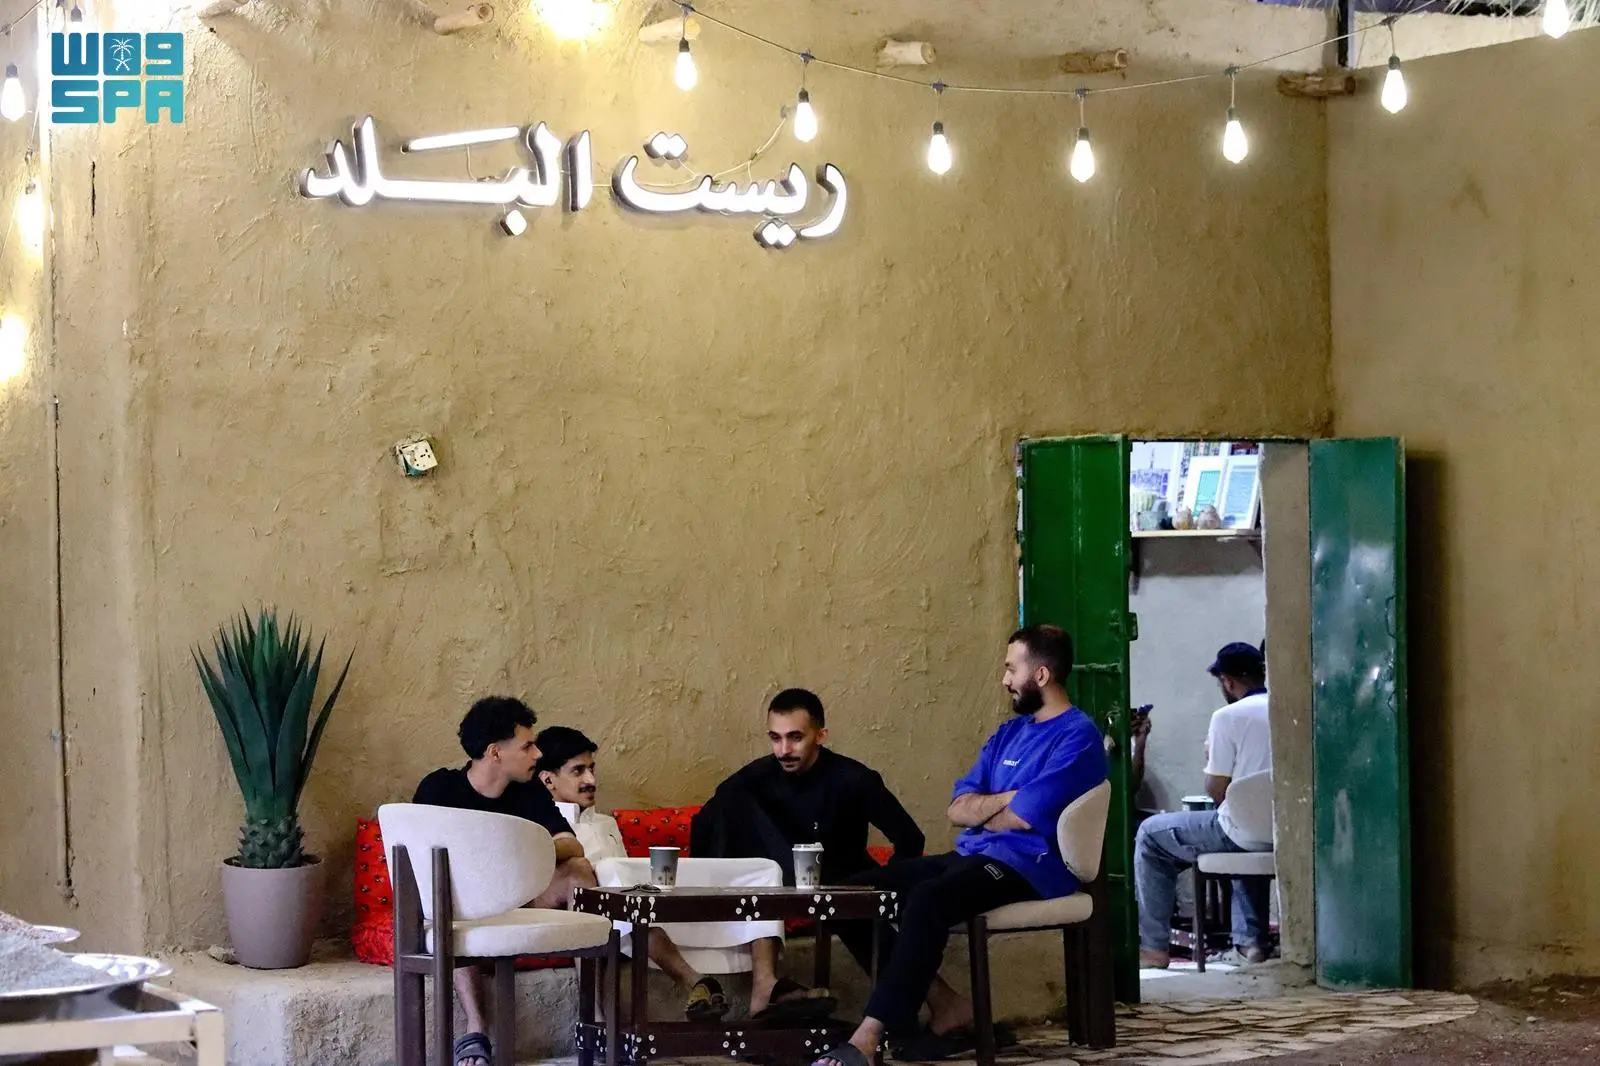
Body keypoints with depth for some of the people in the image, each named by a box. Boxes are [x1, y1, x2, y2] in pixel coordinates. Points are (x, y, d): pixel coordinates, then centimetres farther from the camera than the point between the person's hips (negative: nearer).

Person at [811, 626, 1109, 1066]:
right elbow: (958, 809, 11)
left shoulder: (1077, 737, -7)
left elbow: (1020, 818, -16)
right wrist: (1009, 798, -7)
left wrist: (982, 810, 4)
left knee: (926, 900, -37)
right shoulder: (1010, 732, 20)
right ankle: (947, 1008, -9)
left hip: (1028, 865, -9)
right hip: (971, 856, 9)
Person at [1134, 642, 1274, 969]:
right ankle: (1251, 940, 32)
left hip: (1245, 832, -7)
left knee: (1150, 835, 13)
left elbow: (1217, 790, -10)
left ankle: (1154, 948, 13)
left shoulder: (1229, 716, -11)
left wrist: (1211, 758, 10)